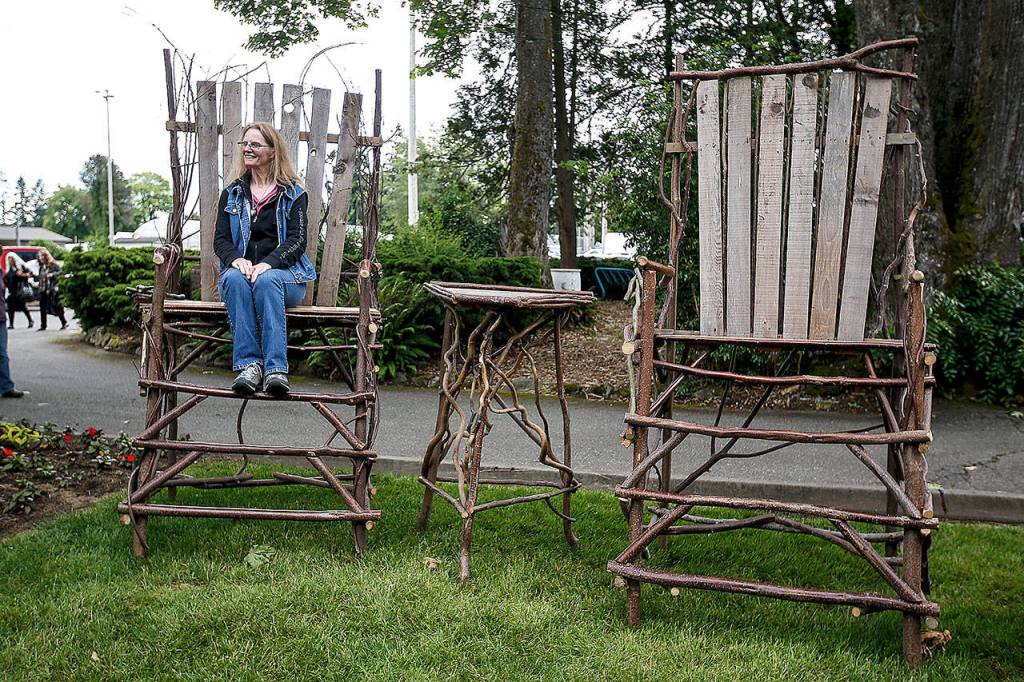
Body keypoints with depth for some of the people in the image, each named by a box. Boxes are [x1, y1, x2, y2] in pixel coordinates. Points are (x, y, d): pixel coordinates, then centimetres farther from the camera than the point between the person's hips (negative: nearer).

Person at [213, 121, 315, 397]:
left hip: (284, 272, -2)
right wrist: (236, 259, -15)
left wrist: (268, 263, -20)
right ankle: (248, 365, -41)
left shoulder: (293, 194, 11)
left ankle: (275, 369, -45)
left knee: (266, 281, -37)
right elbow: (220, 239, 10)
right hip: (241, 269, 2)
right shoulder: (232, 193, 19)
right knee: (235, 278, -34)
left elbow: (297, 240, -2)